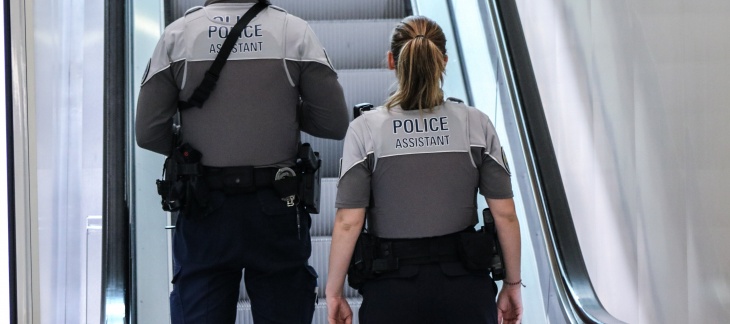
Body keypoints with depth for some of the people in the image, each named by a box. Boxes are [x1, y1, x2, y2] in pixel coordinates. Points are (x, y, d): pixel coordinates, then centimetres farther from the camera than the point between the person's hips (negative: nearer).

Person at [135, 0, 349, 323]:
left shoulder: (176, 34, -1)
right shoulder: (295, 31, -3)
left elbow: (148, 133, -3)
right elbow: (335, 123, -5)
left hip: (205, 210, 1)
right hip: (276, 210, 0)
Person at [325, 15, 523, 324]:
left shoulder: (365, 128, -7)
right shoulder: (475, 123, -3)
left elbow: (348, 222, -10)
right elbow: (505, 215, -3)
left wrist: (334, 293, 1)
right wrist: (512, 285, 8)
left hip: (393, 287, -1)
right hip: (463, 284, 1)